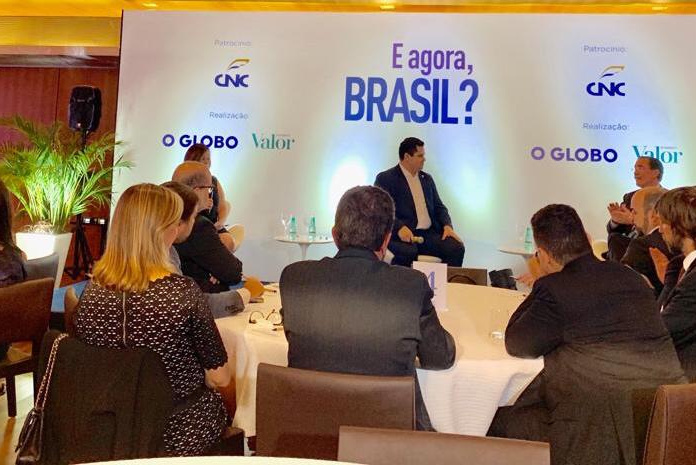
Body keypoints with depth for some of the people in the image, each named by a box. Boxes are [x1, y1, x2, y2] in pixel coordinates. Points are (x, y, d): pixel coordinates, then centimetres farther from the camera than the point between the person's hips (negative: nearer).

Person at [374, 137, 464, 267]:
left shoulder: (427, 179, 23)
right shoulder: (385, 178, 3)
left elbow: (439, 207, 22)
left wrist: (447, 226, 1)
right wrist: (400, 227, -25)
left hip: (429, 234, 5)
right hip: (403, 235, -5)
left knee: (457, 247, -20)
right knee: (407, 252, -37)